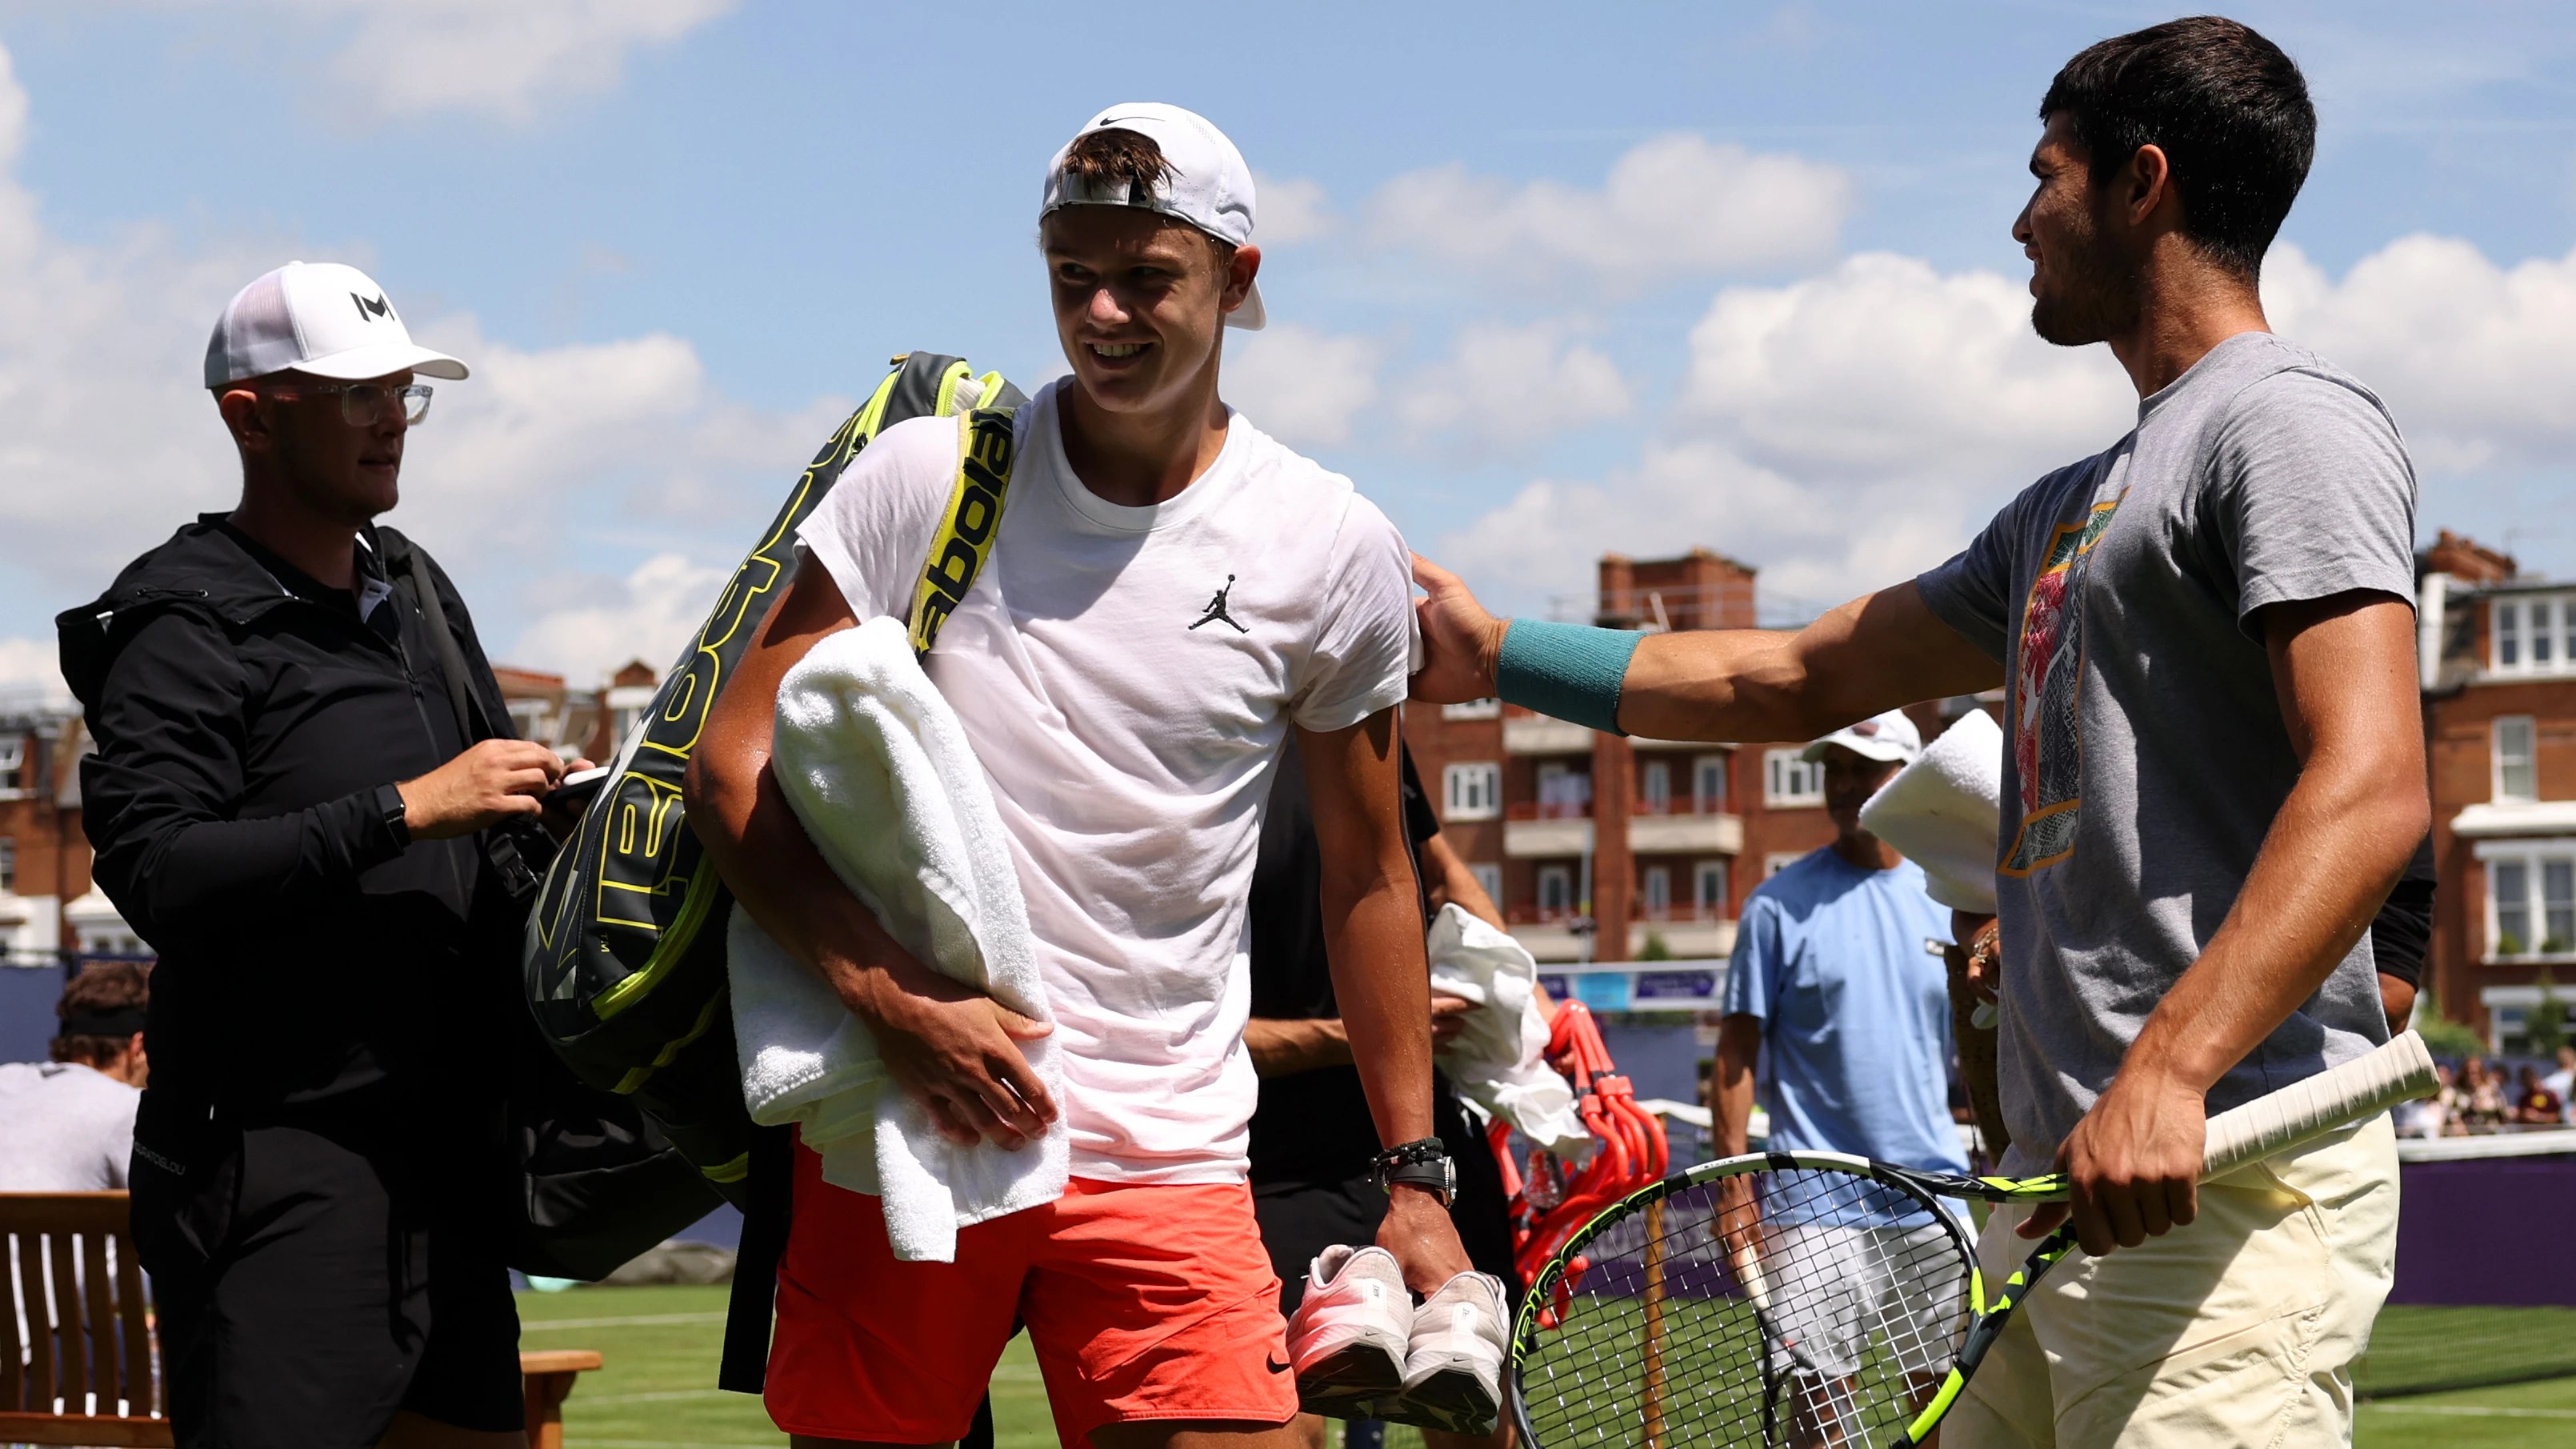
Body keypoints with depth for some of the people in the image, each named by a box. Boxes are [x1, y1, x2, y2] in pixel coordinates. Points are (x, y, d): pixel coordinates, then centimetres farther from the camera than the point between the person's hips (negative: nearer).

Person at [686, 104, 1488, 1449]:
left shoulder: (1332, 548, 3)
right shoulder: (925, 479, 0)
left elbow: (1366, 874, 12)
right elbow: (733, 768, -2)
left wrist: (1413, 1178, 11)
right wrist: (896, 1000, -14)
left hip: (1168, 1157, 0)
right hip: (900, 1119, 0)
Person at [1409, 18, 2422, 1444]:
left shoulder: (2289, 420, -4)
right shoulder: (2068, 508, 26)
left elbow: (2372, 788, -18)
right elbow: (1796, 677, 35)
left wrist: (2168, 1071, -28)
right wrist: (1498, 657, 37)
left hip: (2228, 1167, -9)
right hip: (2063, 1174, 9)